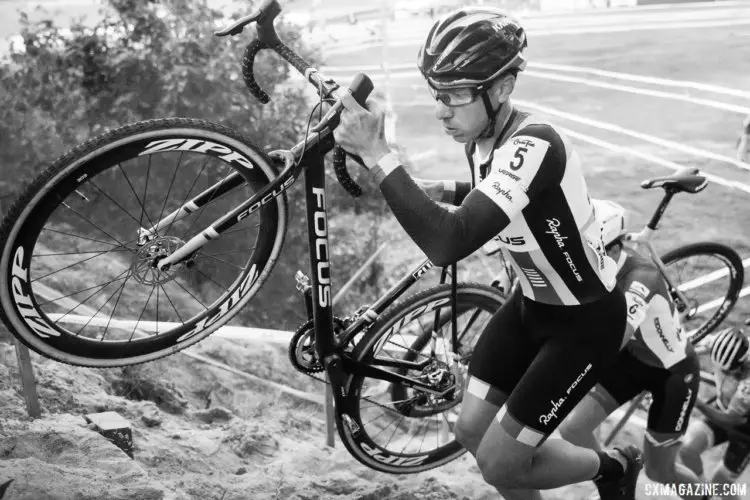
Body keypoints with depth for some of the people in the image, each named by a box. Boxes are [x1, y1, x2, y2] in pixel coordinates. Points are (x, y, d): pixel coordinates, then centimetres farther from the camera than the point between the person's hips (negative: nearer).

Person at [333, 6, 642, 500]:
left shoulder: (534, 147, -34)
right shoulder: (482, 139, -6)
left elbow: (447, 244, -46)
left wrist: (375, 153, -45)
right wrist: (441, 195, 0)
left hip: (585, 320, -8)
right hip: (532, 303, 8)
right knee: (472, 431, 10)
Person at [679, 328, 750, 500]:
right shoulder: (722, 355, -23)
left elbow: (728, 420, -31)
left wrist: (698, 403, -42)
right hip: (722, 410, 5)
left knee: (719, 483, -1)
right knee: (688, 448, -18)